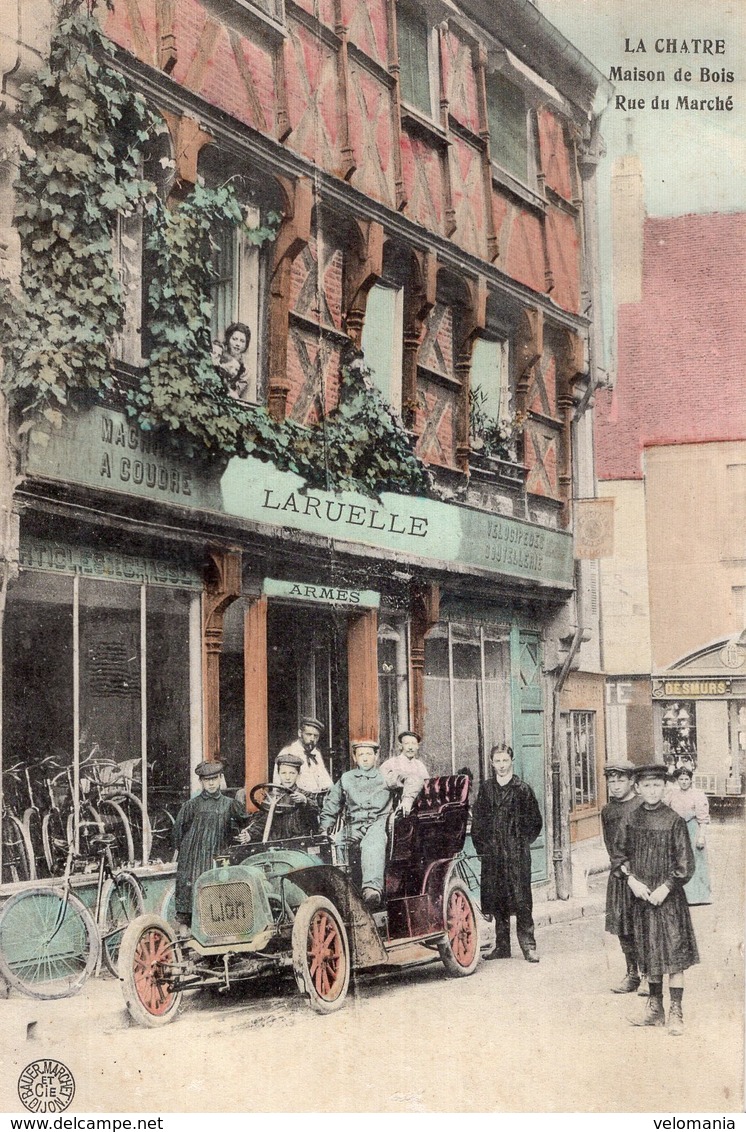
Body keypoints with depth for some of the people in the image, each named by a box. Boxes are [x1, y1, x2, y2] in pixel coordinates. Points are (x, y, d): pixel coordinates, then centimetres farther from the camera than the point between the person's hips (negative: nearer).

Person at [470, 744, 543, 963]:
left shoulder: (522, 789, 0)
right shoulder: (486, 788, 9)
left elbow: (534, 822, 5)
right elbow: (477, 819, 15)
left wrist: (522, 842, 2)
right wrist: (481, 845, 9)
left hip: (517, 854, -3)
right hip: (492, 853, 3)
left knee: (521, 900, -6)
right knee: (497, 901, 7)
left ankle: (528, 946, -2)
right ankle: (502, 946, 15)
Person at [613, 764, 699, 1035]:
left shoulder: (674, 821, -8)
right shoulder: (630, 821, 3)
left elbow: (685, 862, -7)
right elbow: (619, 856, 9)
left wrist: (666, 888, -13)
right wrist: (631, 880, -6)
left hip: (669, 897, -4)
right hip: (641, 897, 4)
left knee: (674, 954, -4)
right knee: (649, 955, 11)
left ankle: (676, 1013, 2)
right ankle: (655, 1009, 22)